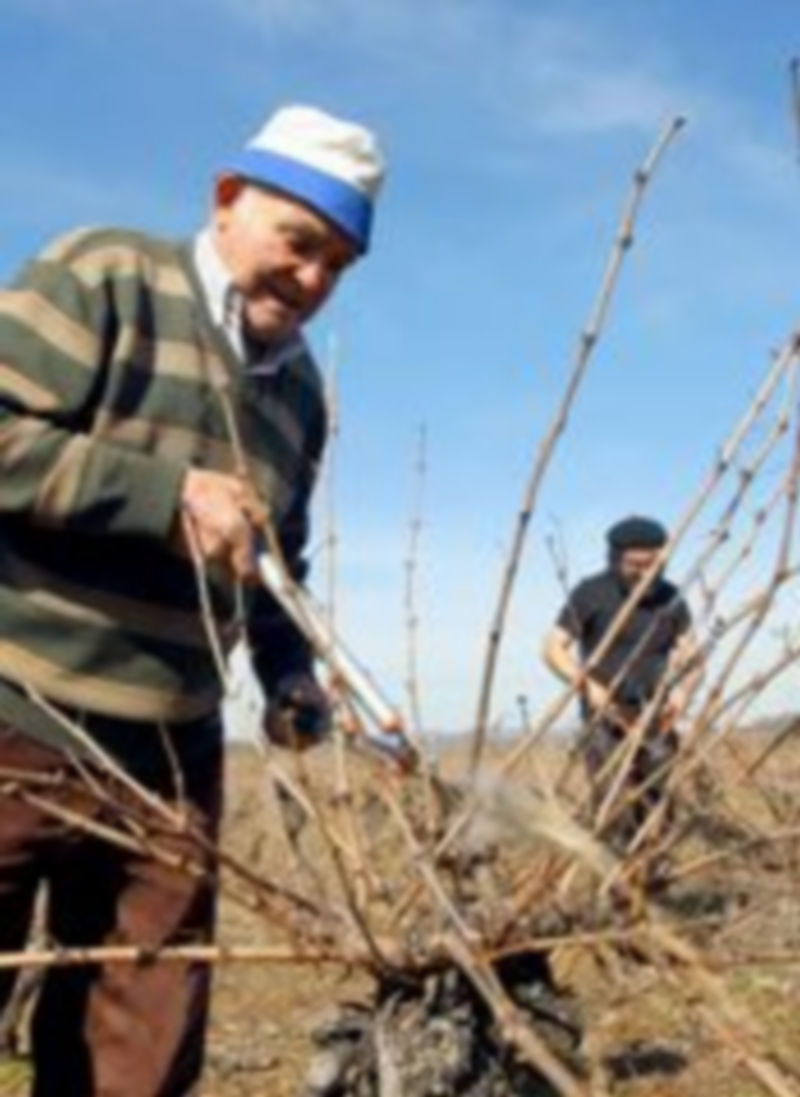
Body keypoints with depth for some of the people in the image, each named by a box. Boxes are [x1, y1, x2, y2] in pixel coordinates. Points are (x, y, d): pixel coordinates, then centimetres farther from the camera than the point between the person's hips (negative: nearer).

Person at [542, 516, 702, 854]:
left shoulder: (670, 599, 3)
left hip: (655, 718, 3)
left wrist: (683, 690, -18)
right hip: (605, 718, -3)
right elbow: (553, 649, -6)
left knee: (650, 811, 0)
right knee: (615, 813, -14)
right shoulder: (591, 593, -7)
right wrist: (587, 684, -22)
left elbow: (692, 658, 4)